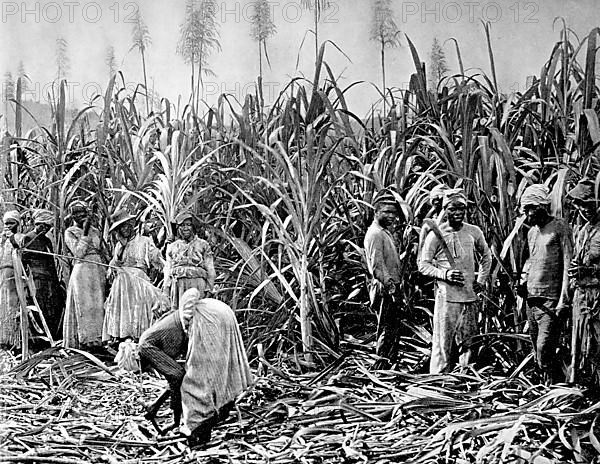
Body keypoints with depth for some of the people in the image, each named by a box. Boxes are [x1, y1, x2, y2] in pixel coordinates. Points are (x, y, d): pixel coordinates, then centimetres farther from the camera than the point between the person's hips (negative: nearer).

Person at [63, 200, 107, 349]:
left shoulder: (95, 231, 14)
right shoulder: (70, 232, 1)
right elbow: (78, 253, -12)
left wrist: (105, 274, 14)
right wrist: (85, 233, -14)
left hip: (98, 271, 5)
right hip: (81, 271, -5)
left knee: (98, 306, 3)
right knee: (84, 306, -7)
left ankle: (96, 340, 7)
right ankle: (85, 341, -6)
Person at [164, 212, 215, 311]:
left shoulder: (203, 245, 11)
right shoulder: (172, 247, 18)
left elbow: (210, 270, 7)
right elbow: (167, 270, 17)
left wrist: (208, 288, -1)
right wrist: (166, 288, 7)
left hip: (197, 283, -2)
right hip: (177, 284, 2)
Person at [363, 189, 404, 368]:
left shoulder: (386, 232, 18)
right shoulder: (375, 233, -15)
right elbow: (377, 267, -23)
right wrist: (390, 285, -26)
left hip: (391, 289, 10)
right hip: (384, 290, -10)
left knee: (393, 330, 15)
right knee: (388, 331, -7)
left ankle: (385, 366, 22)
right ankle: (381, 366, -1)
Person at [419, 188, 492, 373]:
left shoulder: (474, 232, 6)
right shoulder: (436, 234, -6)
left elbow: (486, 256, 23)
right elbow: (423, 265, -3)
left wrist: (481, 280, 13)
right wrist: (444, 274, -17)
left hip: (470, 296, 4)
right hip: (446, 297, -4)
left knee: (467, 343, 12)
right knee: (443, 344, -4)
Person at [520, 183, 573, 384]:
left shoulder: (560, 228, -5)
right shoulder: (531, 232, 17)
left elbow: (568, 265, -11)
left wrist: (563, 300, -18)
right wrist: (524, 275, 7)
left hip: (551, 300, -7)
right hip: (532, 299, 8)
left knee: (544, 349, -15)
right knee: (538, 352, 10)